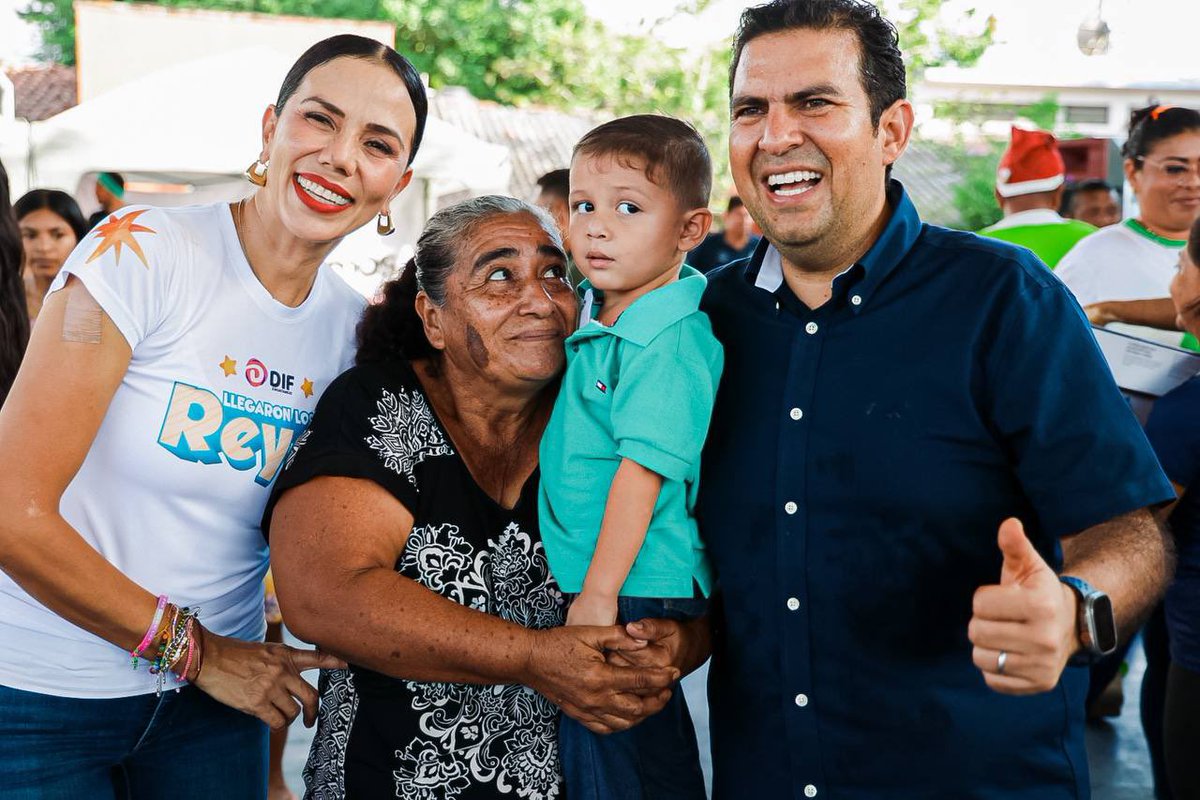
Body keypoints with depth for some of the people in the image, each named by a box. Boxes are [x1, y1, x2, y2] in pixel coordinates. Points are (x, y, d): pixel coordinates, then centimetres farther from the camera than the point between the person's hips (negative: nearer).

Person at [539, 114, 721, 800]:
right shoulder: (596, 309, 6)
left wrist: (600, 591, -21)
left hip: (635, 588, -9)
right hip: (592, 576, 9)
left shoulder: (671, 339, -21)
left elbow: (644, 467, -23)